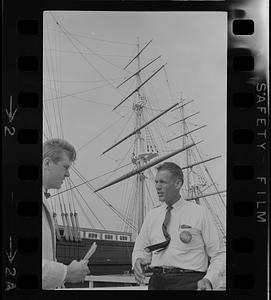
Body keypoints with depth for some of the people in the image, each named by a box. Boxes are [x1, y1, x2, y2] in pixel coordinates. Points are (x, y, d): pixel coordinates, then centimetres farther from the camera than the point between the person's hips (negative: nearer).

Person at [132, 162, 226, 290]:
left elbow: (219, 254, 0)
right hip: (157, 282, 3)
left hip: (188, 283, -3)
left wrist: (209, 280, -16)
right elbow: (140, 249, 17)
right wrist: (138, 261, -6)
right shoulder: (151, 215, 12)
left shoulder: (200, 213, 0)